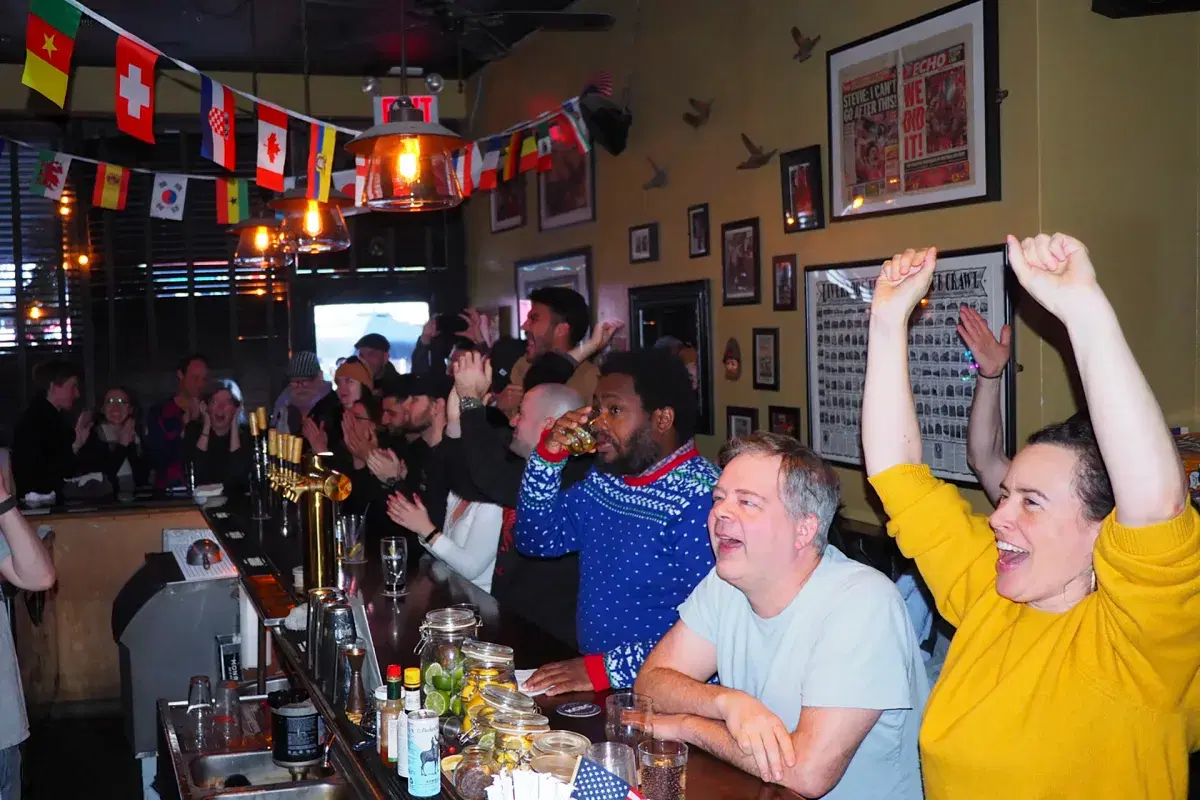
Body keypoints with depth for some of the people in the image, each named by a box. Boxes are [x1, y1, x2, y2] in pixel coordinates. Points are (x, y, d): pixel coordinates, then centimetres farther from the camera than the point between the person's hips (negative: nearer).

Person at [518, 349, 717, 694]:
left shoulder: (700, 499, -18)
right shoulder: (604, 479, 11)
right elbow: (535, 540, 17)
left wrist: (606, 669, -23)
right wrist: (549, 454, 4)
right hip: (591, 677, 8)